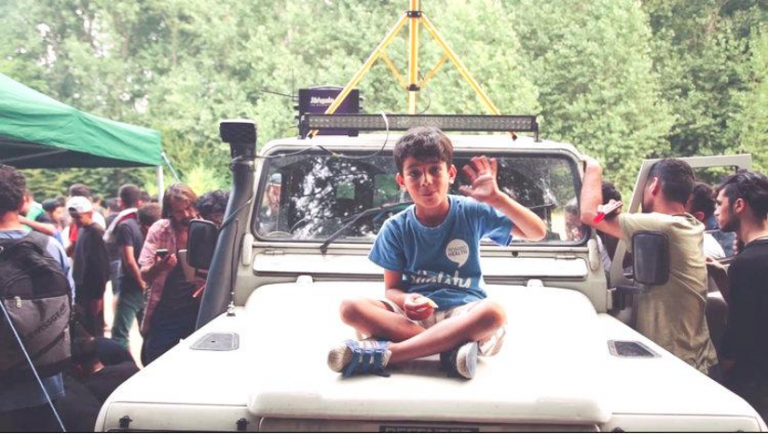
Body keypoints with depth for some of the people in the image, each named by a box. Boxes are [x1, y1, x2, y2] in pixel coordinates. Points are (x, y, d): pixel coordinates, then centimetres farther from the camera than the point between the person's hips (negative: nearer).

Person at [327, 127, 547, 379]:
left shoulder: (472, 213, -4)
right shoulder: (396, 228, 0)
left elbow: (538, 233, -10)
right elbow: (392, 288, 4)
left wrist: (496, 198, -24)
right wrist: (406, 301, -22)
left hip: (462, 312, -1)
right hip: (414, 313, 1)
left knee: (494, 312, -37)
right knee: (350, 308, -25)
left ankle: (384, 353, -37)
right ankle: (451, 347, -32)